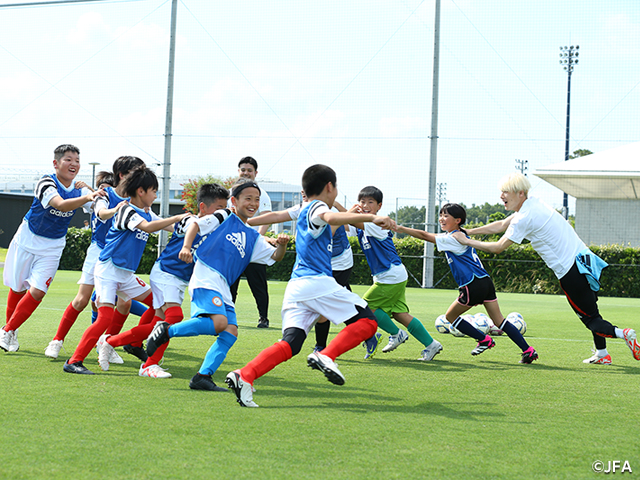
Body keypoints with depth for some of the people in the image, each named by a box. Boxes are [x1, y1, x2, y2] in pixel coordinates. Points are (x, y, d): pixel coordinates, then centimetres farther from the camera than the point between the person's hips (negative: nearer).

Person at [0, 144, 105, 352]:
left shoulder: (79, 189, -5)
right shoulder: (46, 183, -21)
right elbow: (60, 205, -40)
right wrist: (87, 198, -55)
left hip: (52, 248, 3)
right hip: (27, 241, -3)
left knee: (37, 292, -11)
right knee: (18, 288, 8)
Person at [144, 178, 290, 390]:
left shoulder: (253, 237, 24)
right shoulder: (224, 217, 8)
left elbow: (274, 257, 20)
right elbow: (196, 224, 2)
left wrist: (282, 245, -2)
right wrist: (186, 247, -15)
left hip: (223, 288, 8)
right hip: (206, 276, -7)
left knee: (231, 331, -6)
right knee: (219, 322, -26)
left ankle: (203, 376, -6)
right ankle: (167, 330, -14)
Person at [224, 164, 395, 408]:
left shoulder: (304, 210, 28)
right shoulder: (317, 207, 1)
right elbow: (331, 218, -25)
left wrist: (348, 215, 54)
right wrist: (370, 217, -30)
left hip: (295, 287, 8)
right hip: (317, 282, -8)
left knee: (289, 344, -3)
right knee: (367, 321, -2)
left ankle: (244, 375, -23)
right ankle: (326, 356, -21)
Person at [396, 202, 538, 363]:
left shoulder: (453, 239, -9)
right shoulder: (461, 234, 18)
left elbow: (425, 235, -11)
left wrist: (400, 229, -8)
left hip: (473, 286, -9)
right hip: (486, 282, 9)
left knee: (451, 315, 10)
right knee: (499, 321, 7)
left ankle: (484, 340, 12)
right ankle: (528, 350, 0)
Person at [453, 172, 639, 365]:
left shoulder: (524, 219, -16)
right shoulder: (532, 204, 12)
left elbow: (497, 247, -10)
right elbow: (501, 225, 22)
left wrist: (466, 241, 0)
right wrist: (468, 231, 22)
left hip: (571, 272, -9)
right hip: (583, 260, 9)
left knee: (590, 319, -2)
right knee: (590, 312, 20)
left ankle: (623, 333, -19)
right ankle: (602, 354, 25)